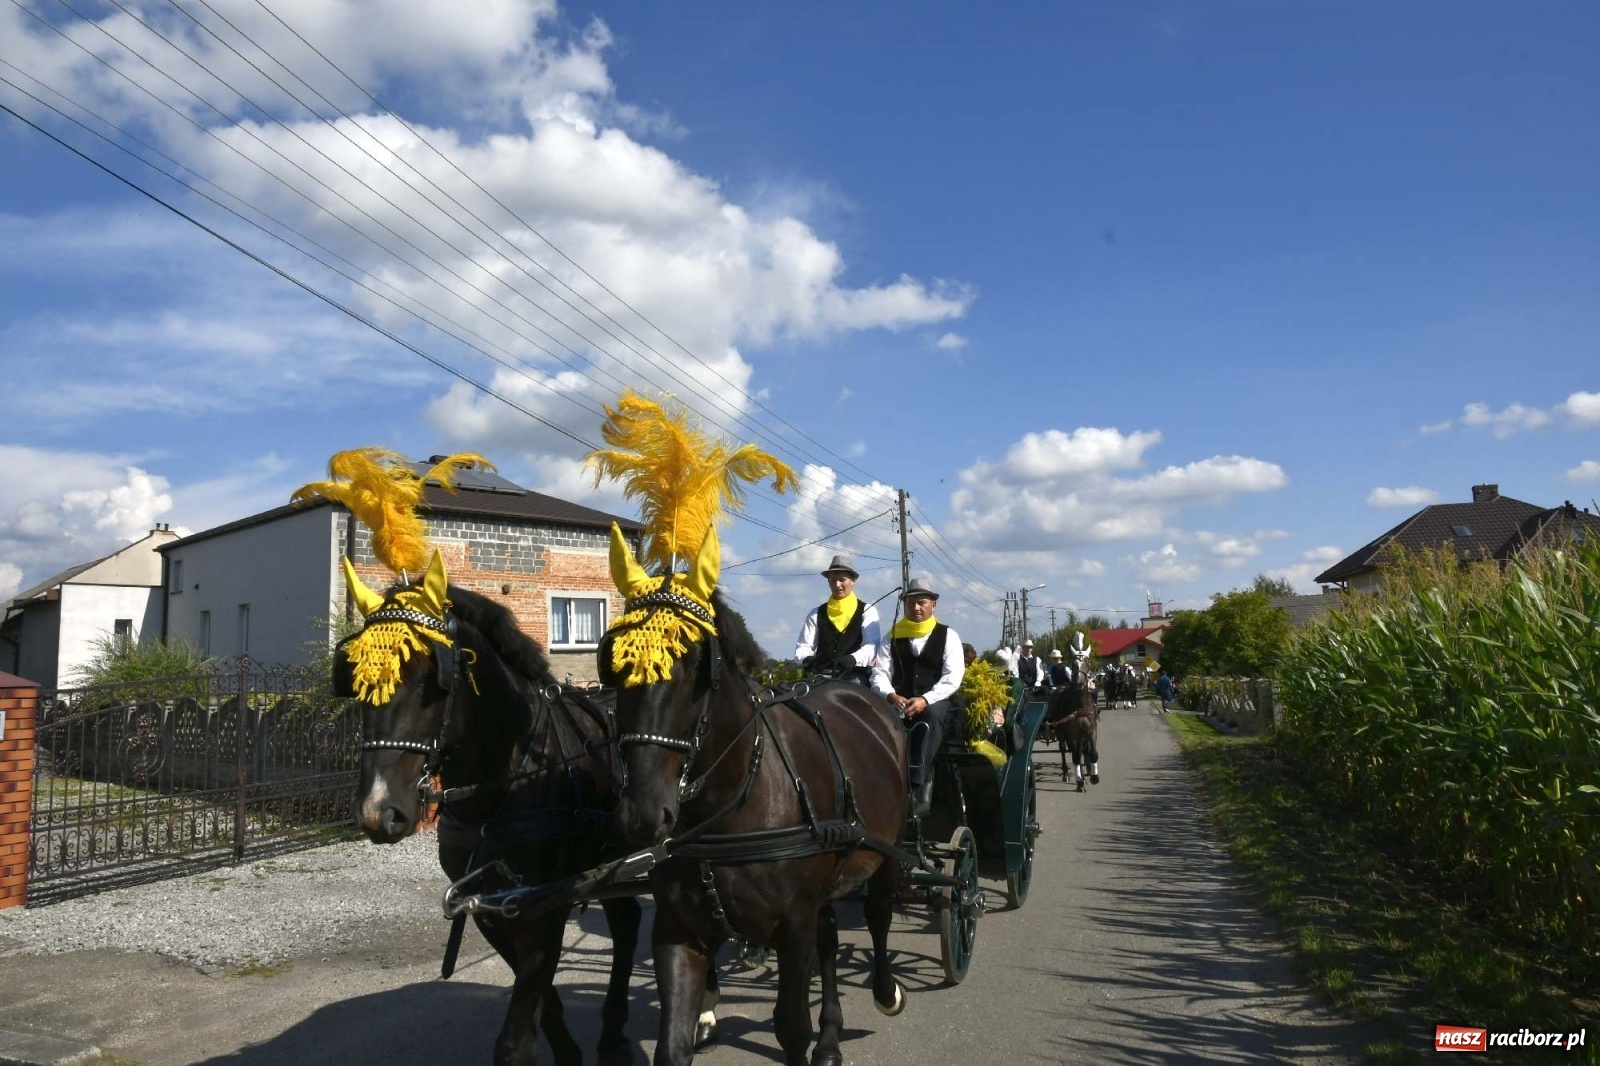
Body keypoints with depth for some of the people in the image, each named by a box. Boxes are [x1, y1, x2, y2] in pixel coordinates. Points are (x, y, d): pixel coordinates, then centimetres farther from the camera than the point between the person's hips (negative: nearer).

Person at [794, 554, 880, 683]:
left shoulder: (867, 611, 9)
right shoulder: (816, 614, 18)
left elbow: (871, 645, -5)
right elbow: (803, 646, 11)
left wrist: (853, 659, -27)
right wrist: (806, 658, -15)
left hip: (854, 676, -2)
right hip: (822, 676, 3)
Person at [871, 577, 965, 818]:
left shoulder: (948, 636, 6)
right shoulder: (892, 638, 13)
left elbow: (953, 677, -5)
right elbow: (879, 674, 4)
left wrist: (925, 700, -20)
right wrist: (891, 696, -18)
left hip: (937, 704, -2)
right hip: (899, 703, 2)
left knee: (930, 715, -38)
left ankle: (917, 787, -41)